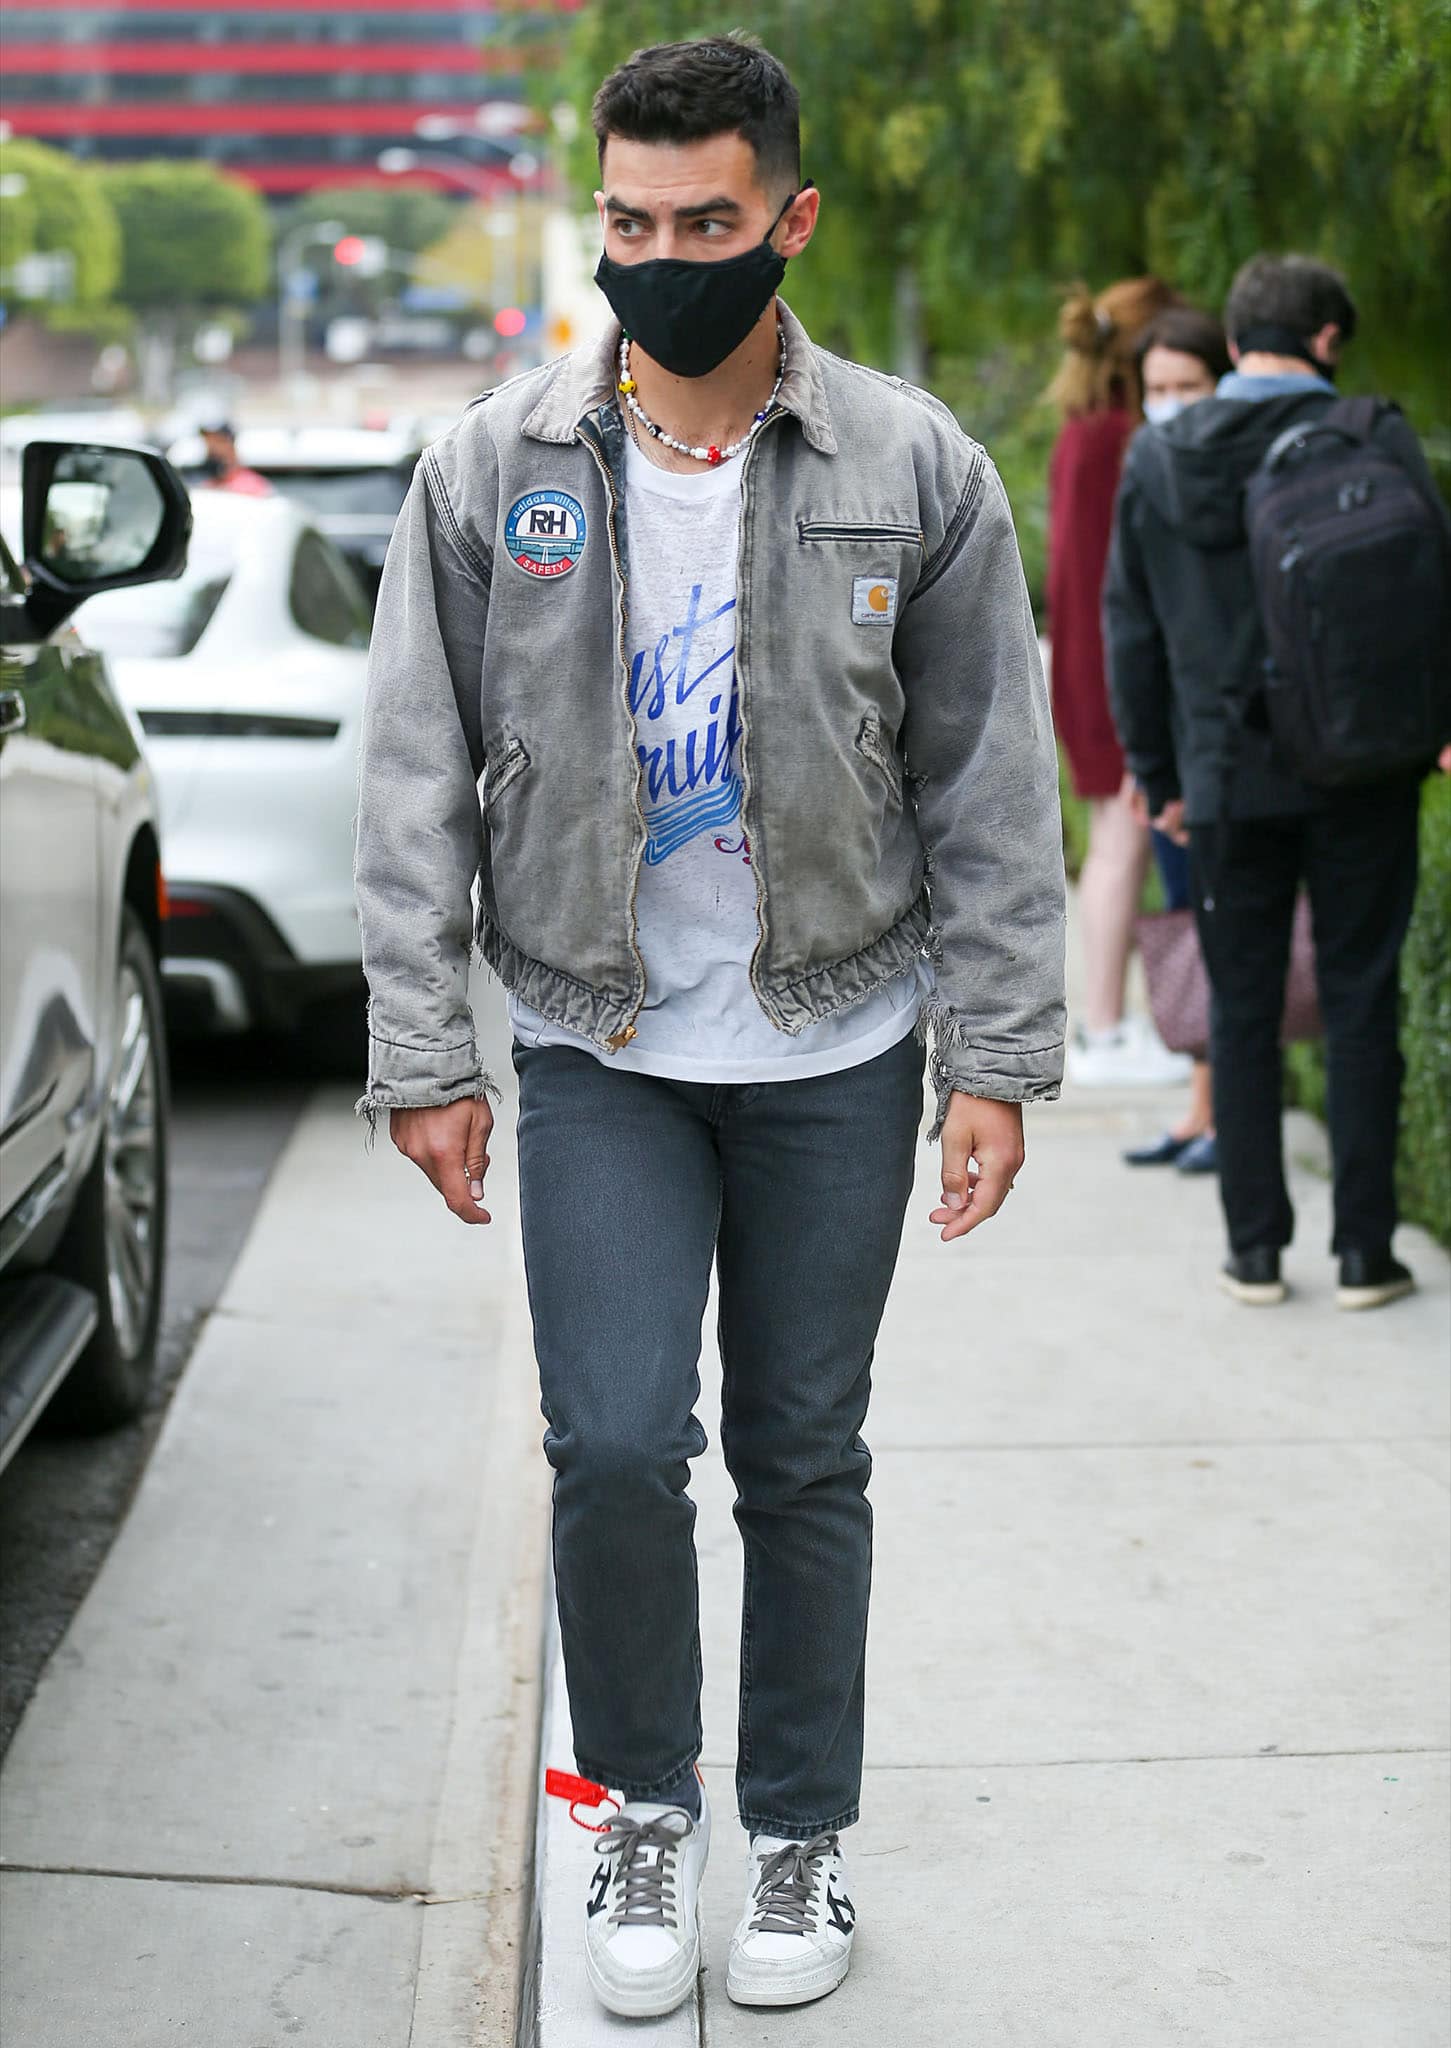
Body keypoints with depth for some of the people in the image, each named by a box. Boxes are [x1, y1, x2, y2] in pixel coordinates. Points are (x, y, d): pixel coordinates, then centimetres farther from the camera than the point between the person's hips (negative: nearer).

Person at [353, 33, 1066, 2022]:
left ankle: (800, 1835, 26)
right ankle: (645, 1803, 18)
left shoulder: (918, 471, -3)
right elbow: (418, 790, 1)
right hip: (601, 1053, 0)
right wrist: (423, 1057, -2)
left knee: (804, 1458, 9)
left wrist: (998, 1059, -3)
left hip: (838, 1052, 0)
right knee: (617, 1445, -8)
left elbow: (994, 793, 1)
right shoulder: (492, 472, -2)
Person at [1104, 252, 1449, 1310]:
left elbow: (1132, 630, 9)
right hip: (1360, 775, -2)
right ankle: (1364, 1250, 7)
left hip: (1229, 780, 2)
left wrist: (1158, 775, 15)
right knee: (1360, 1002, 5)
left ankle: (1255, 1248, 11)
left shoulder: (1156, 460, 5)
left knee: (1242, 1008, 10)